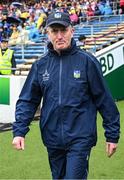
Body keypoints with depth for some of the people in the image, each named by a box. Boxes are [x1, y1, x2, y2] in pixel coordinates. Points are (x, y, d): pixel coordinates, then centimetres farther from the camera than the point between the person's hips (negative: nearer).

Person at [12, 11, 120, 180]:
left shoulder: (87, 61, -6)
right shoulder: (40, 65, 3)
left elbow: (104, 99, -4)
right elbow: (27, 101, 5)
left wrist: (112, 135, -2)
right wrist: (19, 131, -6)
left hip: (80, 138, -4)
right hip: (52, 139, 4)